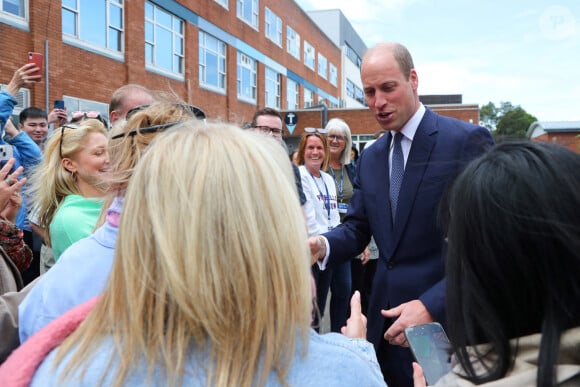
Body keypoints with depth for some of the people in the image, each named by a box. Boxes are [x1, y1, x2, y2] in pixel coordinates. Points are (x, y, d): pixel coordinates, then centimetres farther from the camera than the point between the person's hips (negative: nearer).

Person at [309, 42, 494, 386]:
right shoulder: (370, 158, 9)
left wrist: (431, 305, -23)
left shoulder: (468, 141, -12)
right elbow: (358, 228, 10)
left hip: (447, 315, -6)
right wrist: (323, 245, -12)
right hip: (387, 316, 6)